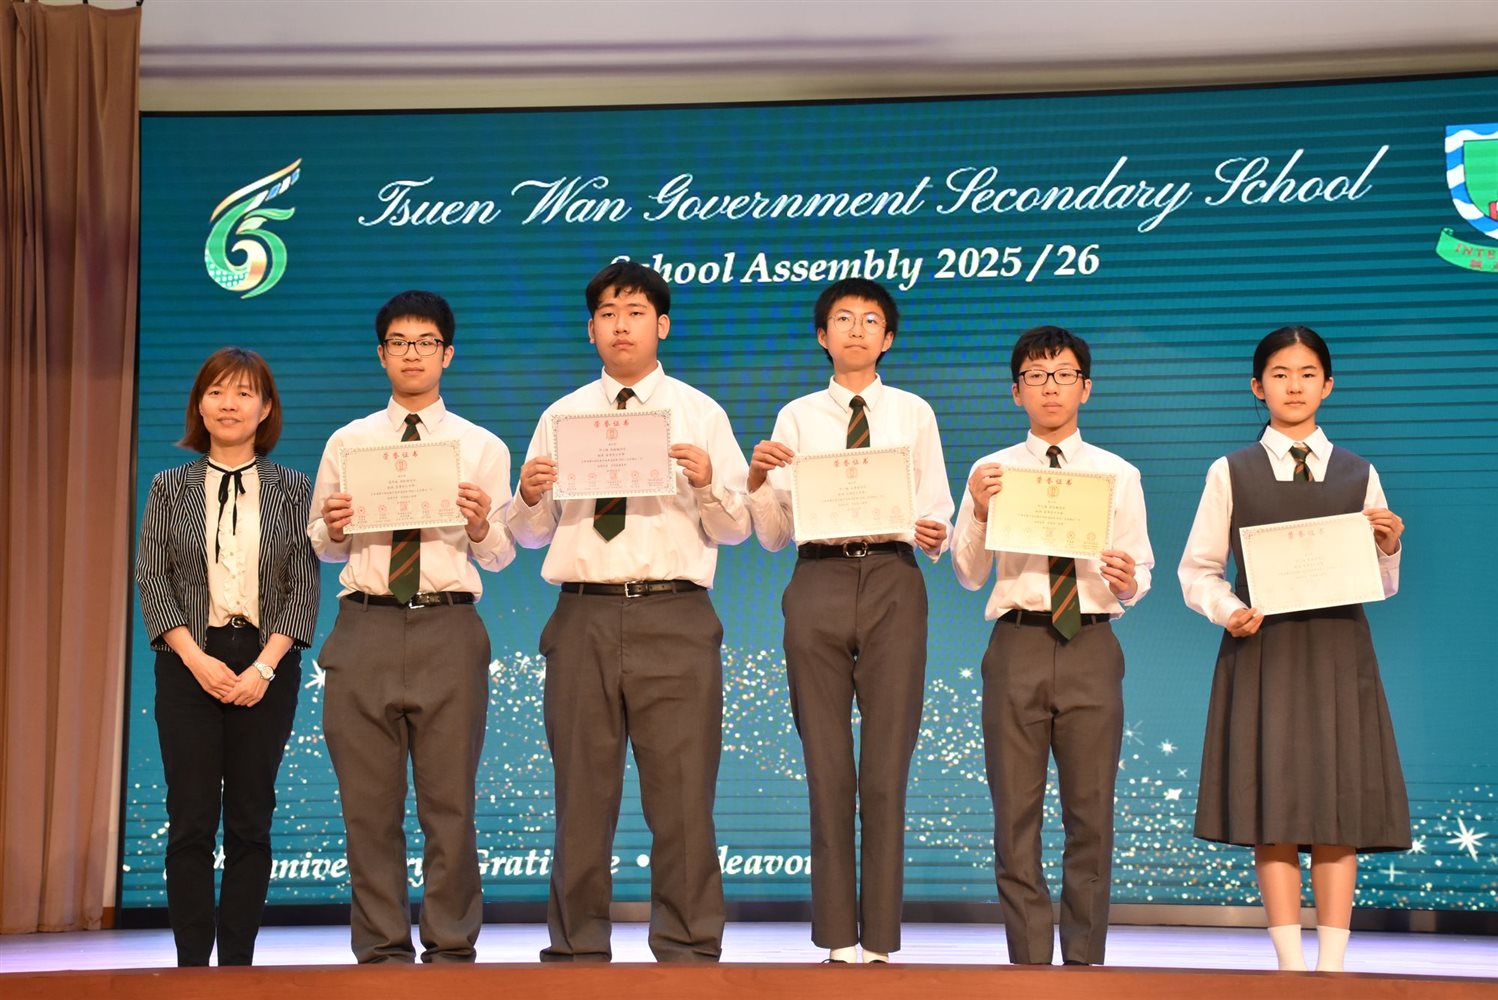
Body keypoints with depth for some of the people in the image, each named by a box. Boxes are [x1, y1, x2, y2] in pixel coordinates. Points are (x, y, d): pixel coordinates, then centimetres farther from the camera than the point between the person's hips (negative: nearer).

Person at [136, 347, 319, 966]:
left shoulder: (291, 489, 6)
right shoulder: (171, 488, 8)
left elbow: (304, 587, 1)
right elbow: (151, 580, 2)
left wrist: (265, 667, -11)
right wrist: (197, 659, -11)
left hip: (266, 666, 0)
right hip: (190, 664, 0)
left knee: (250, 820, 2)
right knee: (191, 819, -1)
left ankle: (238, 961, 8)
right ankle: (192, 962, 4)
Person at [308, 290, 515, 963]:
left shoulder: (483, 448, 9)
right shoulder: (347, 443, 14)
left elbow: (500, 558, 6)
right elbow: (322, 550, 15)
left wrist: (479, 526, -14)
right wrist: (334, 529, -7)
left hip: (448, 630, -1)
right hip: (365, 626, 2)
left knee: (450, 801, 0)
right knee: (370, 803, 3)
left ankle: (451, 948, 9)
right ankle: (382, 948, 12)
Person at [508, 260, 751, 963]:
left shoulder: (700, 415, 10)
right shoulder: (560, 418, 14)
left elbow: (735, 529, 4)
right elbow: (530, 535, 12)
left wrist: (708, 483, -15)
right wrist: (529, 497, -9)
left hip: (674, 620, -2)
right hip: (582, 616, 2)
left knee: (681, 793, -2)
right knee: (581, 793, 6)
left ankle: (687, 951, 6)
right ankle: (577, 950, 15)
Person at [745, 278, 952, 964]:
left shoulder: (914, 414, 10)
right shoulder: (795, 418, 10)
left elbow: (937, 513, 8)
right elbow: (774, 535, 8)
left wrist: (935, 535, -14)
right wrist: (757, 481, -10)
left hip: (893, 580, -1)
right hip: (818, 581, 1)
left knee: (887, 768, 0)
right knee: (826, 768, 4)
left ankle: (881, 938, 7)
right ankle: (837, 937, 12)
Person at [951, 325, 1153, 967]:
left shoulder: (1119, 475, 10)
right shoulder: (993, 471, 9)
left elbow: (1139, 574, 8)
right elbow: (969, 576, 5)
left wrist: (1127, 581, -14)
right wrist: (979, 511, -11)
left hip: (1091, 646, 0)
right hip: (1018, 643, 0)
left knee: (1090, 812, 3)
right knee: (1016, 812, 2)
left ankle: (1085, 959, 12)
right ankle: (1029, 959, 10)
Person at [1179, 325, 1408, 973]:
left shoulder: (1359, 475, 11)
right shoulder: (1231, 473, 6)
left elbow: (1381, 585, 13)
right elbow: (1196, 571, 6)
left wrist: (1389, 548, -8)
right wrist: (1227, 609, -12)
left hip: (1339, 653, 2)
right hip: (1263, 649, -1)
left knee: (1340, 803, -2)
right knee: (1272, 805, -5)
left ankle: (1332, 965, 3)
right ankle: (1291, 963, 0)